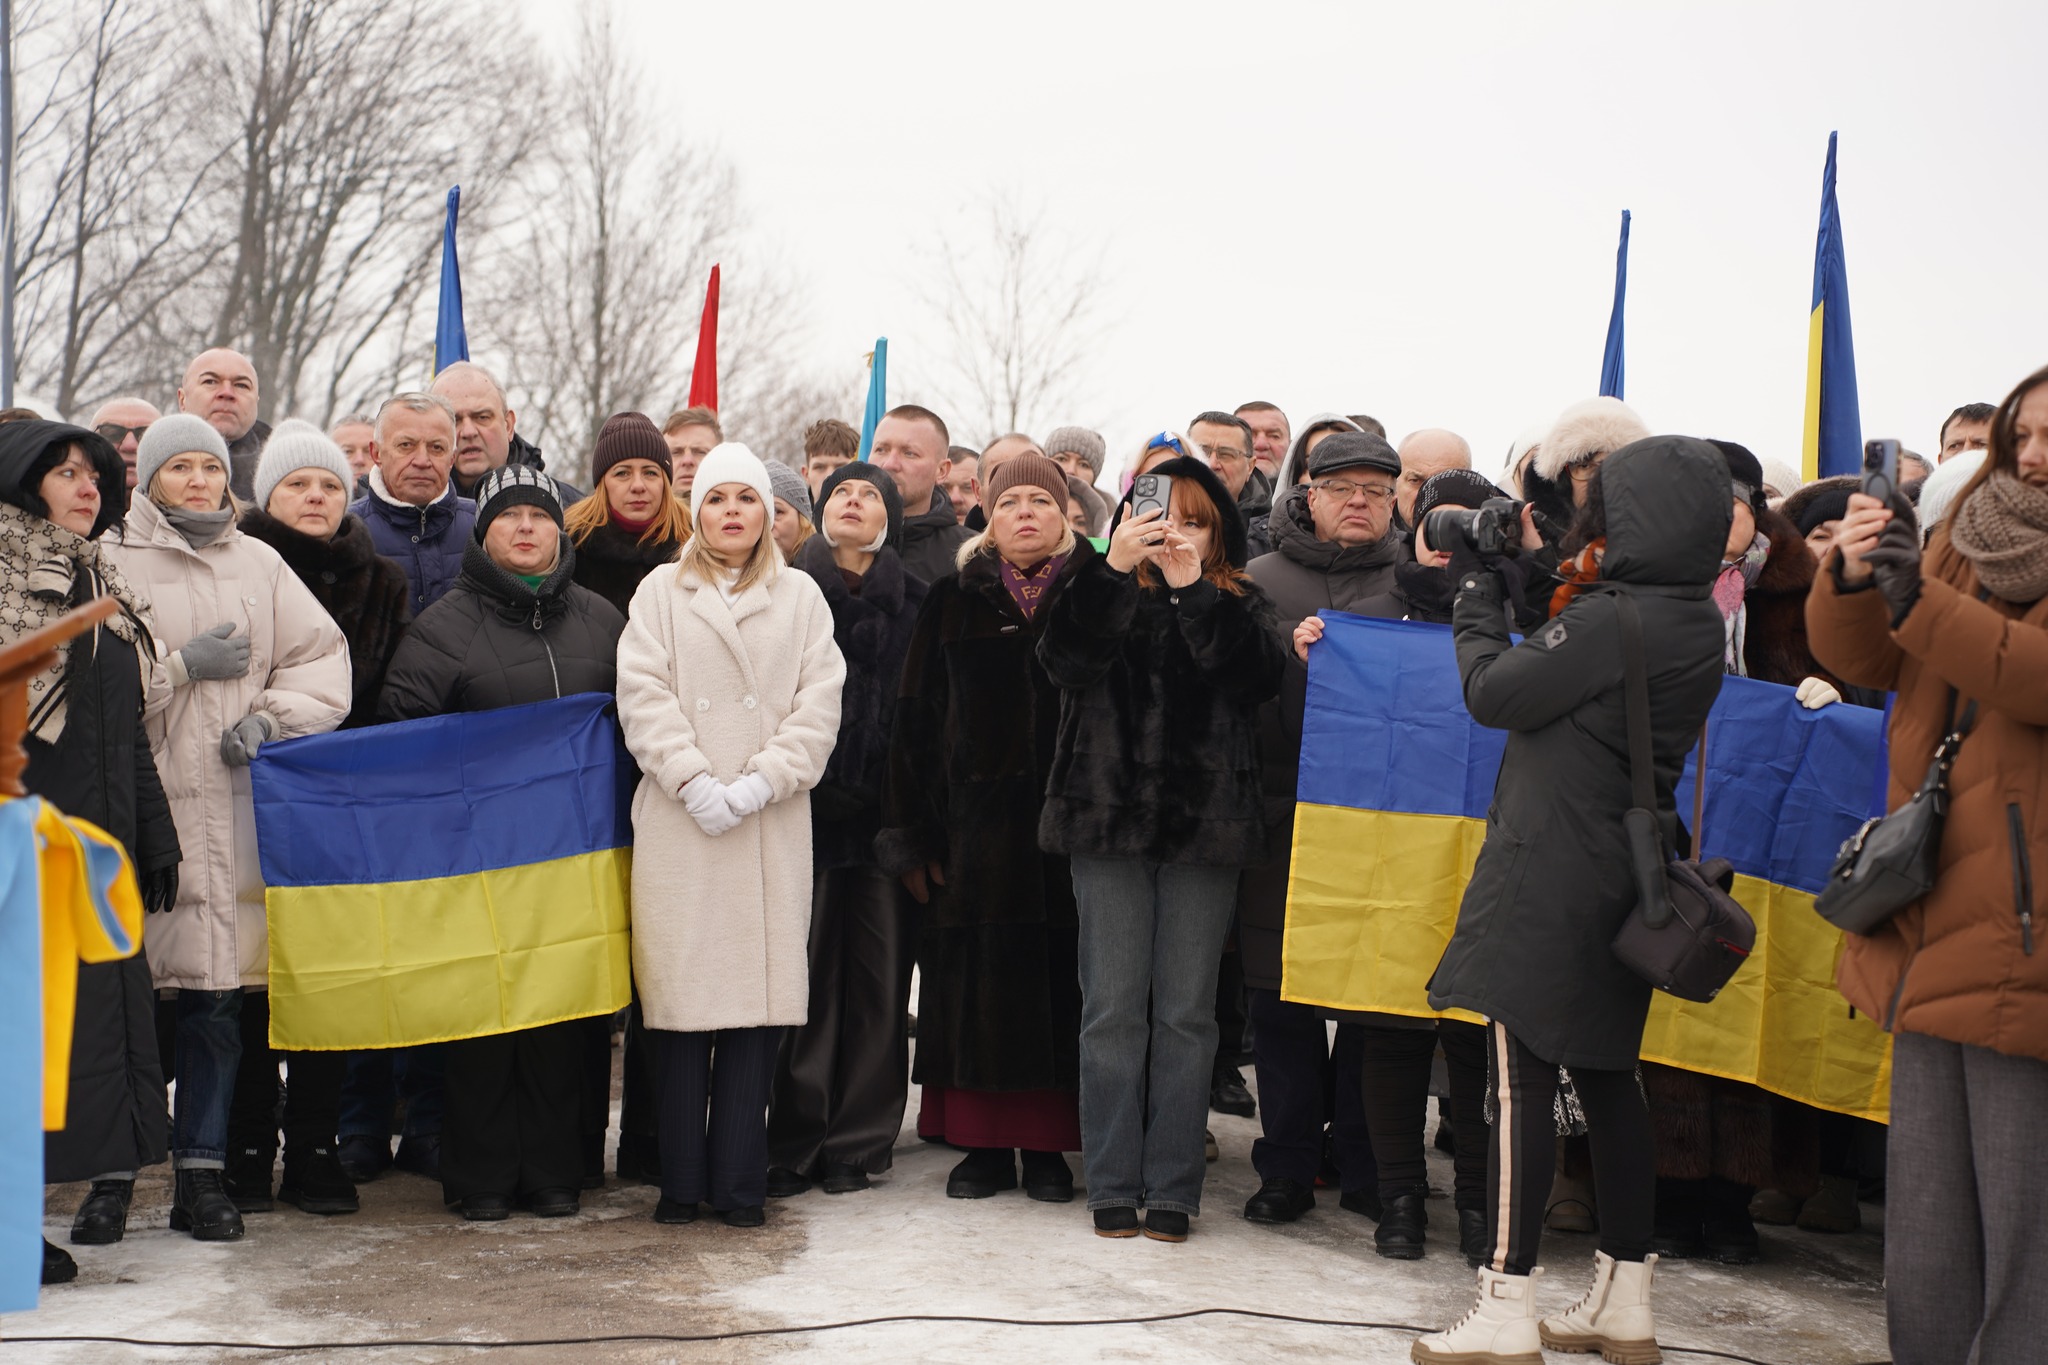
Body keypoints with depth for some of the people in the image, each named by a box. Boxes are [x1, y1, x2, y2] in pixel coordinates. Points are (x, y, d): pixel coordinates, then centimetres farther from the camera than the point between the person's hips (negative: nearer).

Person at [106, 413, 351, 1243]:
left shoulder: (259, 564, 16)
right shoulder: (114, 562, 5)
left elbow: (324, 660, 12)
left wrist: (271, 714, -4)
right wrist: (185, 664, -9)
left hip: (232, 798, 3)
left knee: (217, 996, 1)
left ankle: (202, 1172, 8)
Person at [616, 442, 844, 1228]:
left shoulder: (801, 597, 13)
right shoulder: (660, 594, 12)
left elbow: (819, 705, 4)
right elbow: (643, 696, 2)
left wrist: (760, 783, -8)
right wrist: (694, 781, -10)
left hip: (772, 824, 1)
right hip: (678, 818, 0)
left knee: (760, 990, -3)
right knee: (681, 991, -3)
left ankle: (739, 1183, 5)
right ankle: (680, 1182, 5)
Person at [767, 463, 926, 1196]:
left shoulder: (915, 604, 11)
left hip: (885, 809, 1)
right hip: (806, 806, -1)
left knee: (878, 977, 2)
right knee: (804, 975, -4)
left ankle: (856, 1143, 11)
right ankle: (793, 1142, 5)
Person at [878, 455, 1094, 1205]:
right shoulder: (954, 600, 8)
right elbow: (915, 718, 7)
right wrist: (912, 834, 1)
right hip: (975, 821, 1)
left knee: (1059, 973, 1)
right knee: (976, 977, 2)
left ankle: (1047, 1143, 11)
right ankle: (984, 1143, 12)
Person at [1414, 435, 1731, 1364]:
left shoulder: (1612, 619, -19)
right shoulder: (1697, 622, 8)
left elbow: (1492, 693, -12)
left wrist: (1476, 592, 2)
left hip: (1551, 875, -9)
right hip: (1624, 879, 9)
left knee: (1521, 1082, -5)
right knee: (1606, 1076, 15)